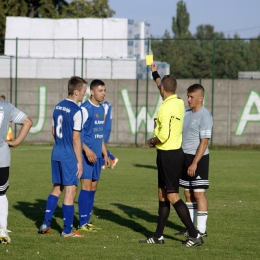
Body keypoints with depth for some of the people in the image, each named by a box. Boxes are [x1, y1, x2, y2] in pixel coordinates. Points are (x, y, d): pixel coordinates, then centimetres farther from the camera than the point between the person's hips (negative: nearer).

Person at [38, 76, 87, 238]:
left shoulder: (58, 107, 8)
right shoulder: (76, 111, -15)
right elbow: (76, 139, -16)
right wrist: (79, 162, -11)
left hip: (57, 152, 8)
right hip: (70, 155, -8)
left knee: (57, 188, 18)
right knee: (70, 191, -1)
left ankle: (46, 224, 17)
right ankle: (67, 230, 3)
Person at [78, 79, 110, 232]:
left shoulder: (102, 109, 15)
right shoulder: (85, 109, -12)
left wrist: (105, 154, 22)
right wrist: (87, 150, -25)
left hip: (97, 155, 8)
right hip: (87, 155, -8)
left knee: (93, 188, 9)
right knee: (86, 186, -9)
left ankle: (87, 221, 15)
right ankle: (83, 223, -5)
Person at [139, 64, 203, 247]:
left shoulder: (166, 107, -19)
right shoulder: (178, 103, 7)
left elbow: (163, 135, -26)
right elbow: (164, 87, 30)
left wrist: (152, 141, -6)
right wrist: (155, 74, 43)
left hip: (168, 154, -9)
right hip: (174, 152, 9)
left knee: (172, 196, -7)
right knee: (163, 195, 15)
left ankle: (194, 235, -9)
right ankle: (158, 236, 22)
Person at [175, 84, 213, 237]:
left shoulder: (205, 116, -13)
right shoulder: (187, 113, 11)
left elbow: (204, 142, -17)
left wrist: (195, 163, -20)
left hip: (198, 158, -8)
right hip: (185, 156, 8)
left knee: (198, 193, -6)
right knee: (188, 193, 10)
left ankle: (201, 229, -3)